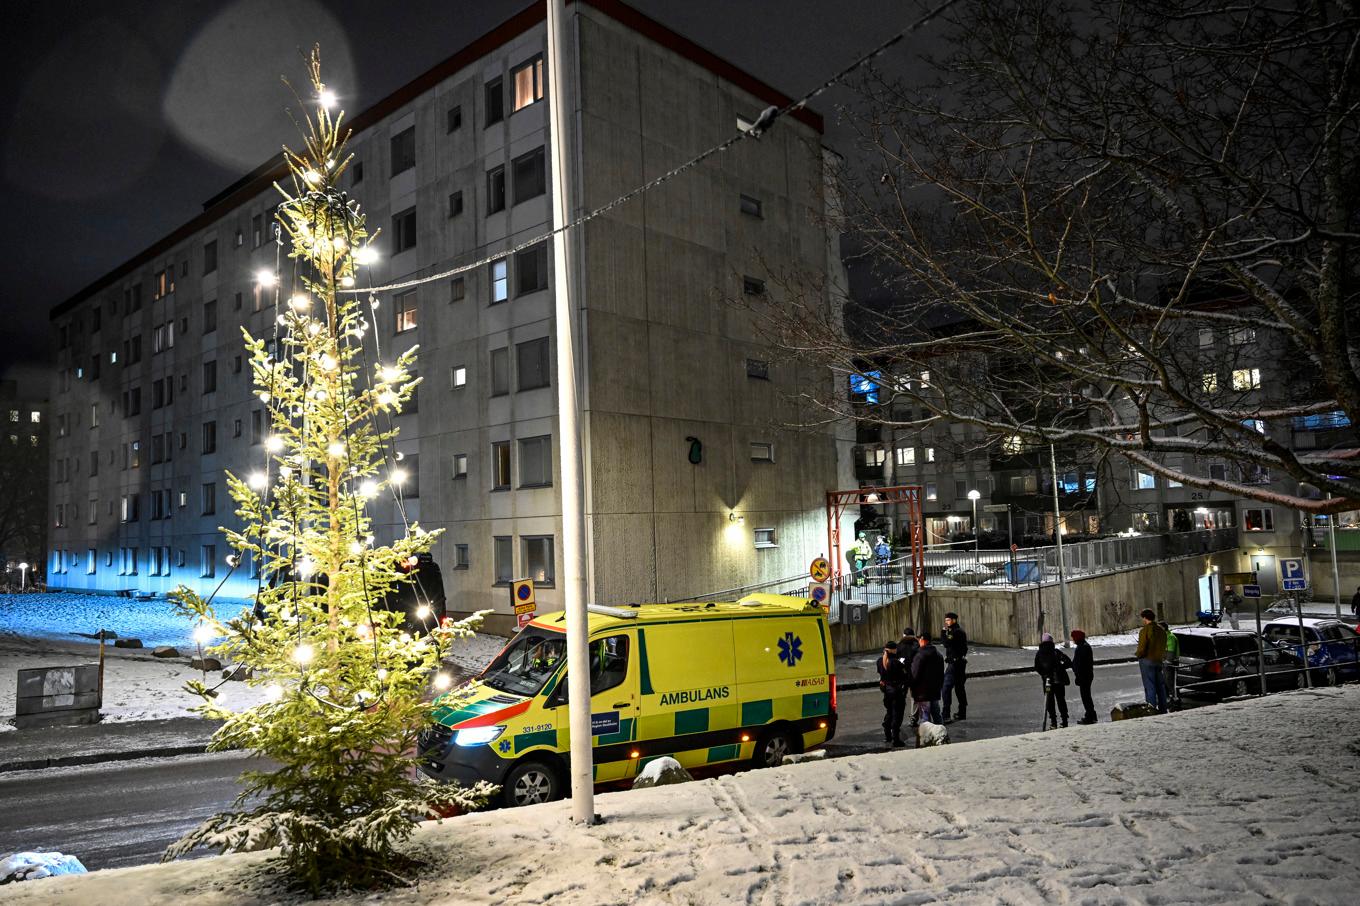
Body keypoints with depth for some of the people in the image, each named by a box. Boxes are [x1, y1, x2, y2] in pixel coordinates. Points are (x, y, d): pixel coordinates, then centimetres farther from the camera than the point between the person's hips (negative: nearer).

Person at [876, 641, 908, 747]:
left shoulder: (880, 661, -3)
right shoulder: (896, 662, -23)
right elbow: (904, 676, -17)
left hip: (886, 689, 7)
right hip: (897, 690, -6)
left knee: (888, 712, 22)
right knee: (897, 714, 3)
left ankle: (887, 736, 31)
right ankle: (895, 739, 6)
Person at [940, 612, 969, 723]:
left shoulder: (957, 632, -16)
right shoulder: (959, 631, 17)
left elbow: (947, 643, -25)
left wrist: (943, 632, -18)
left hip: (955, 663, -11)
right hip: (960, 662, 11)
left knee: (945, 689, -14)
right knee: (959, 688, 18)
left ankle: (946, 716, -18)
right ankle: (962, 713, 27)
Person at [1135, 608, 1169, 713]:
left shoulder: (1145, 630, -15)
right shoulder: (1162, 630, 9)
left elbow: (1141, 649, -17)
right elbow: (1164, 648, 13)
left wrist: (1137, 654, 1)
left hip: (1147, 661, -7)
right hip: (1159, 660, 7)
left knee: (1149, 687, -5)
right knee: (1160, 686, 14)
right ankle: (1163, 710, 19)